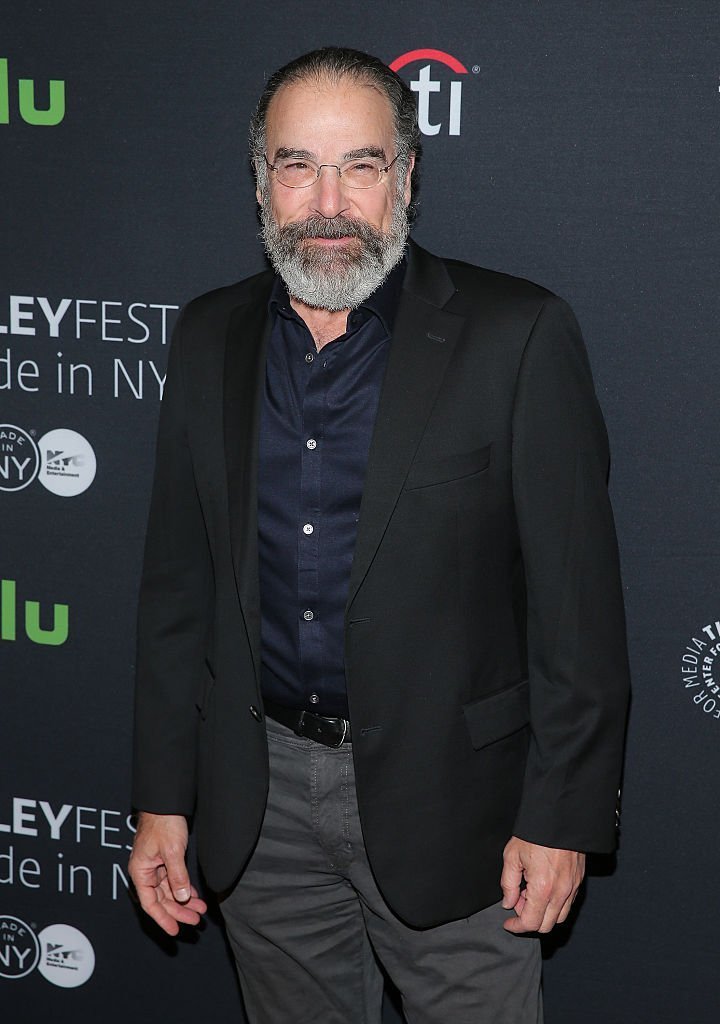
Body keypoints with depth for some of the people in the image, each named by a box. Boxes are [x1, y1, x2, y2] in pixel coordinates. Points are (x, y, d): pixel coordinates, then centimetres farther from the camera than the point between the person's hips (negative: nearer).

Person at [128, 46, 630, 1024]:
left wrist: (561, 816, -10)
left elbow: (577, 601, -9)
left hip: (444, 796, -4)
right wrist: (162, 797, 6)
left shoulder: (516, 336, -10)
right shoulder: (211, 337, 4)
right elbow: (179, 583, 8)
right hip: (262, 797, 4)